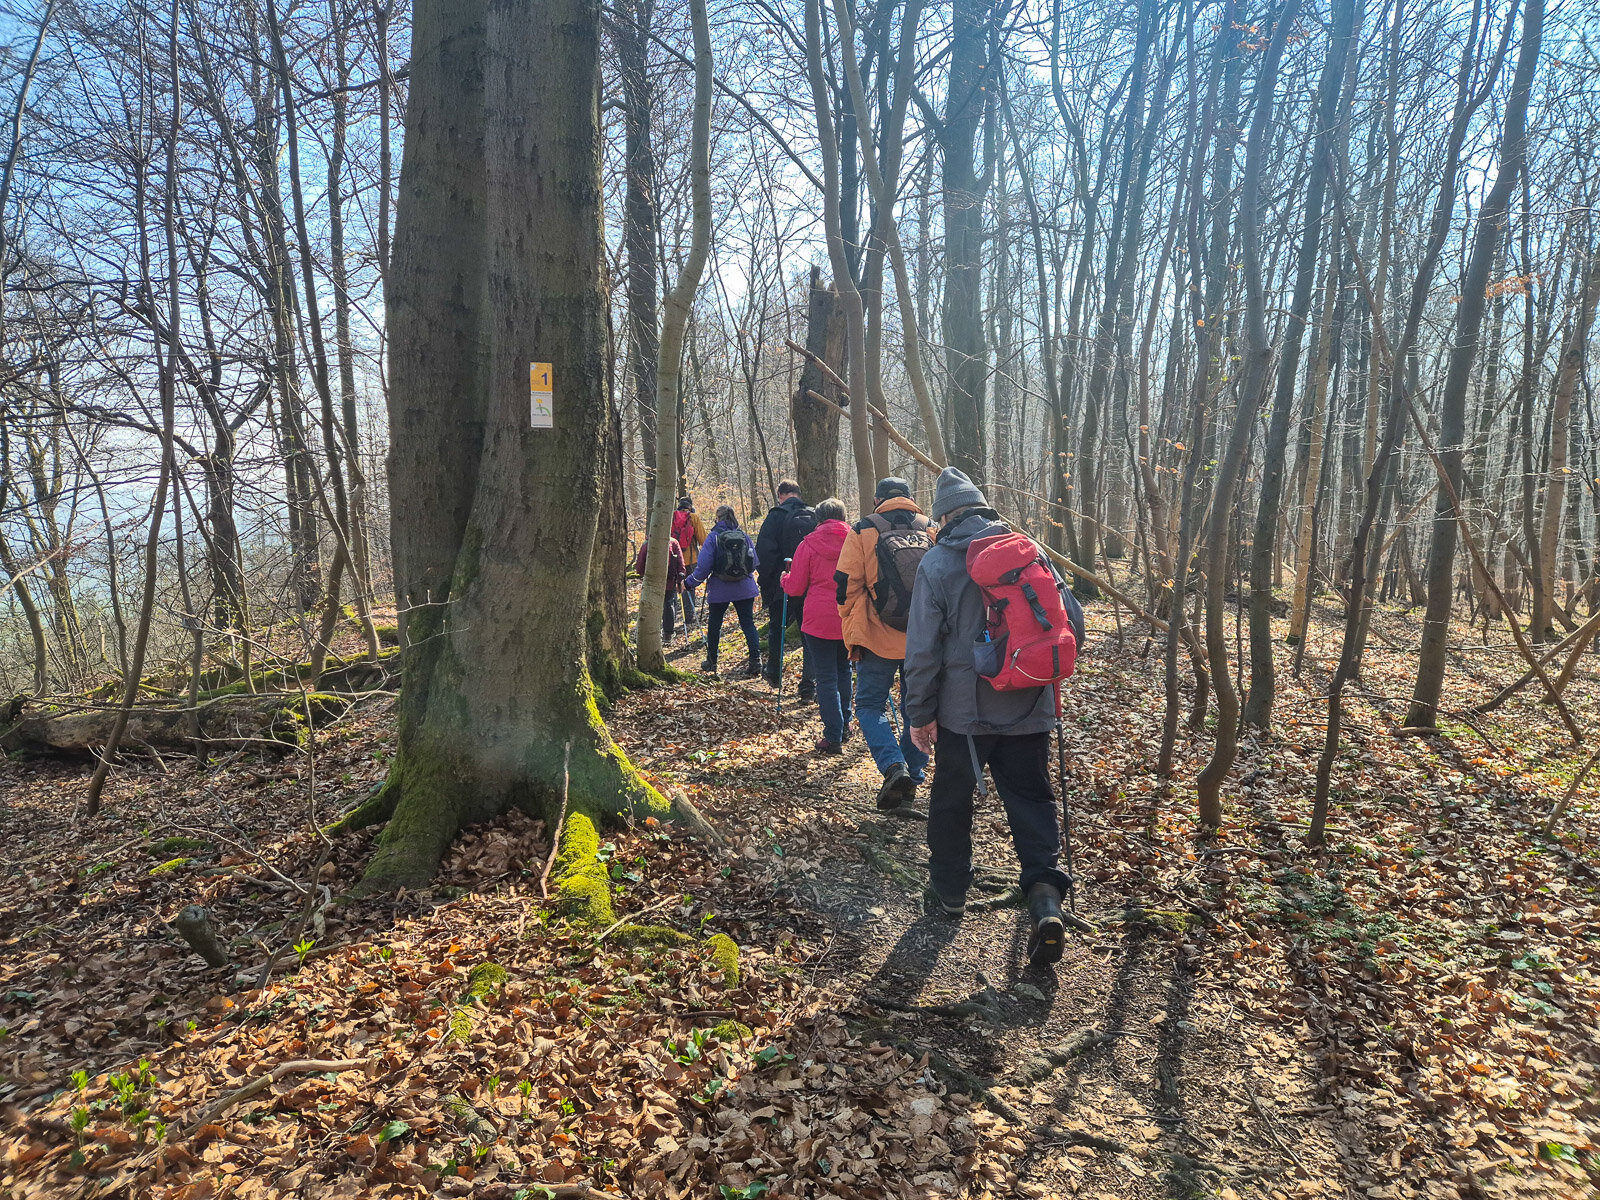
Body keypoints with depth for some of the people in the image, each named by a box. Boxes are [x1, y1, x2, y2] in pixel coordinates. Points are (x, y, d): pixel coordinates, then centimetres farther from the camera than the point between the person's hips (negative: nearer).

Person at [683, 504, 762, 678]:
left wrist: (689, 583, 3)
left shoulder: (713, 537, -9)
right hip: (745, 589, 2)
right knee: (748, 624, 4)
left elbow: (703, 567, -11)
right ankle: (755, 662, -9)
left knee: (714, 626, 14)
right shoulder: (744, 536, 1)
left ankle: (711, 663, 26)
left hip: (719, 590, -2)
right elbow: (755, 562, 7)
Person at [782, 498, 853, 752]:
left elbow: (795, 588, -4)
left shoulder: (808, 544, -7)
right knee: (844, 670, 22)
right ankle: (844, 724, 30)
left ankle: (833, 737, 2)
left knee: (826, 677, 2)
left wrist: (784, 577, 17)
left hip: (819, 620, -3)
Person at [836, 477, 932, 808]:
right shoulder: (933, 531, 5)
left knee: (870, 705, 9)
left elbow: (846, 588, -2)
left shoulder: (862, 532, -2)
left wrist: (852, 638, 8)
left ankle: (894, 766, -11)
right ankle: (912, 776, 21)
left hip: (878, 638, -3)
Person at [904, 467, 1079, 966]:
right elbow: (1071, 620, 3)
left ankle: (949, 888, 30)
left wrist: (920, 714, -1)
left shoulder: (937, 563, -9)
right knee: (1032, 798, 12)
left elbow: (923, 648, -11)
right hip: (1028, 708, 3)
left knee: (951, 799, 16)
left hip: (964, 710, -2)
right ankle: (1045, 895, -4)